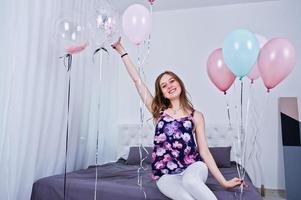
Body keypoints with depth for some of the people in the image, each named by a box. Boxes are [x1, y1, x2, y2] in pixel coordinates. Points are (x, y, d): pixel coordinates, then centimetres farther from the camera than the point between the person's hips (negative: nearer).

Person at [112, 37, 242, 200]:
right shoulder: (159, 112, 7)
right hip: (166, 175, 0)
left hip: (192, 167, 1)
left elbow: (204, 151, 5)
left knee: (190, 181, -36)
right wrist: (120, 49, 7)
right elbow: (137, 80, 5)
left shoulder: (196, 116, 5)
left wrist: (223, 181, -2)